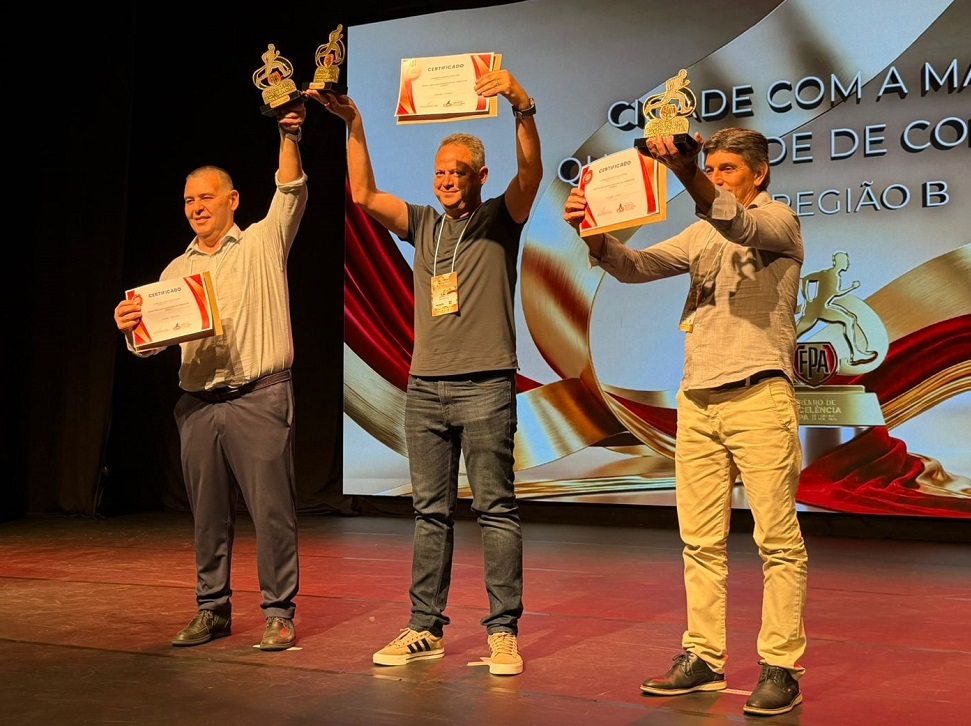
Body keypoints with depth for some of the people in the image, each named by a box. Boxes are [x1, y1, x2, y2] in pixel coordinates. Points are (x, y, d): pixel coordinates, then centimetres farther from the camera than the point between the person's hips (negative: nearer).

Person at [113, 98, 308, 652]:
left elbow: (291, 192, -8)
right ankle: (213, 610, 21)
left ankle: (279, 613, 5)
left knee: (272, 510, -4)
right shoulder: (177, 270, 16)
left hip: (260, 399, -4)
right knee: (208, 514, 9)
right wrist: (131, 326, -12)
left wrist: (290, 135, -21)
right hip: (198, 404, 4)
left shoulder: (263, 242, 7)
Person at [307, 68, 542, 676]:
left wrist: (523, 107, -28)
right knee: (431, 512, 8)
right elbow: (364, 196, 8)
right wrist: (354, 125, 0)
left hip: (485, 386, -4)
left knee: (496, 509, -3)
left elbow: (531, 172, -12)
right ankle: (426, 628, 13)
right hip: (425, 387, 5)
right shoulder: (423, 225, 16)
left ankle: (503, 632, 2)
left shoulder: (500, 221, 5)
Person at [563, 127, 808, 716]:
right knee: (701, 540, 7)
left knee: (778, 539, -3)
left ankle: (781, 668, 2)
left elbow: (739, 226, -22)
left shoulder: (779, 220, 2)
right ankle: (705, 658, 15)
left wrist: (688, 174, -39)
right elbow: (638, 267, 7)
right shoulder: (702, 233, 21)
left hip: (758, 396, -6)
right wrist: (595, 234, -13)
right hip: (698, 400, 6)